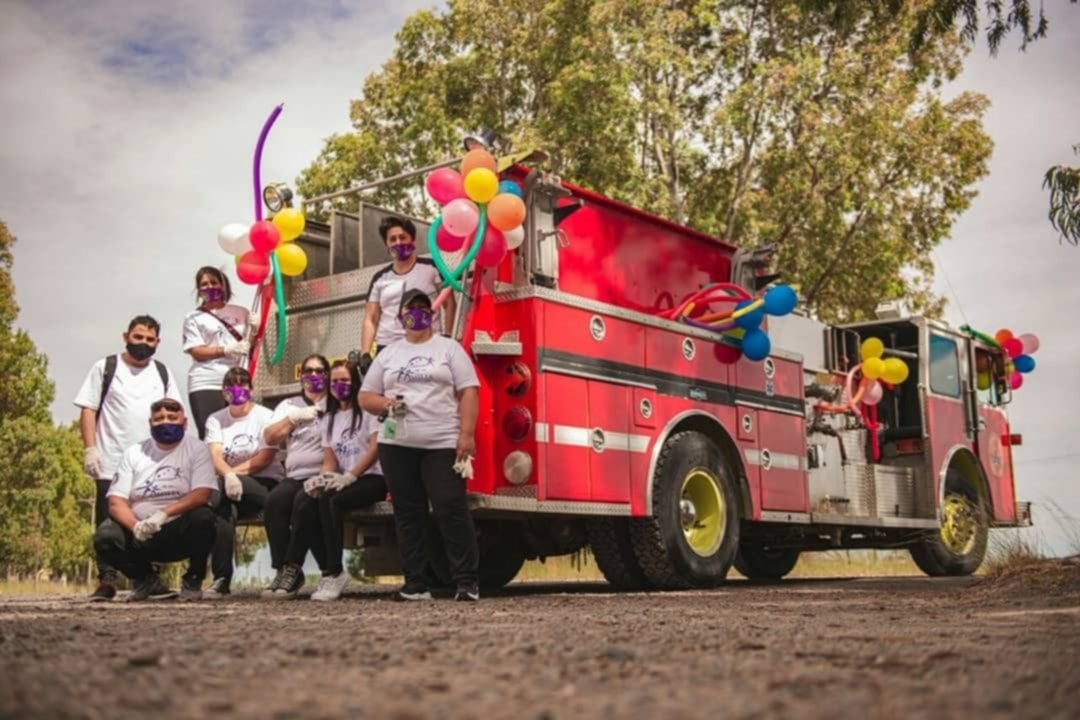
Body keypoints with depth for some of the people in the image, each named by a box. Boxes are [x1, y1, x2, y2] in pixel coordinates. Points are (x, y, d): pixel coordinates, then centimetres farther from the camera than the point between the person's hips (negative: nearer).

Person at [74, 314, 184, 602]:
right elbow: (88, 410, 1)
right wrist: (90, 449, -9)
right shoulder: (106, 367, 6)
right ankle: (106, 580, 1)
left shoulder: (163, 373, 14)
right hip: (112, 463, -2)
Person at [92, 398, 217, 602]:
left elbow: (201, 494, -15)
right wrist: (135, 526, -22)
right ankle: (146, 579, 5)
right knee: (104, 537, -24)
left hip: (181, 532, -2)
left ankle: (193, 580, -5)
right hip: (140, 534, 2)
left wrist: (164, 513, -28)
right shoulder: (134, 453, 5)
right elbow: (116, 502, -2)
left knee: (203, 517, -32)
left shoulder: (196, 448, -2)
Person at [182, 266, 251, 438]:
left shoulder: (240, 313, 16)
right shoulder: (194, 318, 7)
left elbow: (250, 346, 19)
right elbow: (197, 352, -3)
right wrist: (227, 350, -15)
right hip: (206, 385, -3)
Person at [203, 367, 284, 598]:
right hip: (228, 483, 3)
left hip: (265, 483, -3)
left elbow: (265, 458, -8)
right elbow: (215, 457, -5)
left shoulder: (265, 417, 3)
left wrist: (234, 472, -17)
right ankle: (222, 578, -27)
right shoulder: (215, 420, 13)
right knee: (223, 511, -32)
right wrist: (228, 475, -27)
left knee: (224, 497, -34)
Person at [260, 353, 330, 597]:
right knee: (274, 500, -27)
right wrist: (294, 418, -1)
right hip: (296, 476, 4)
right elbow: (269, 438, 10)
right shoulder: (289, 405, 24)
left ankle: (292, 569, -22)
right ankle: (283, 569, -21)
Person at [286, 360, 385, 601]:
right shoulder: (329, 418, 20)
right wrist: (323, 479, -8)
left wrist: (349, 477, -18)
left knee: (329, 500, -33)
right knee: (304, 503, -23)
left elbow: (376, 448, -11)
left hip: (372, 478, -6)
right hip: (344, 480, 6)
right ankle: (329, 571, -21)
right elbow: (329, 461, 15)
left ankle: (335, 572, -28)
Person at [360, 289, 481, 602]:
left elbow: (468, 392, -1)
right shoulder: (388, 354, 16)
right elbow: (365, 397, 16)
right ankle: (415, 584, 11)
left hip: (443, 445, -3)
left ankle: (467, 581, -5)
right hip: (397, 445, 4)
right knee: (408, 514, 5)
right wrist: (386, 404, -7)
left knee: (451, 510, -10)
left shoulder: (449, 348, 7)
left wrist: (466, 434, -12)